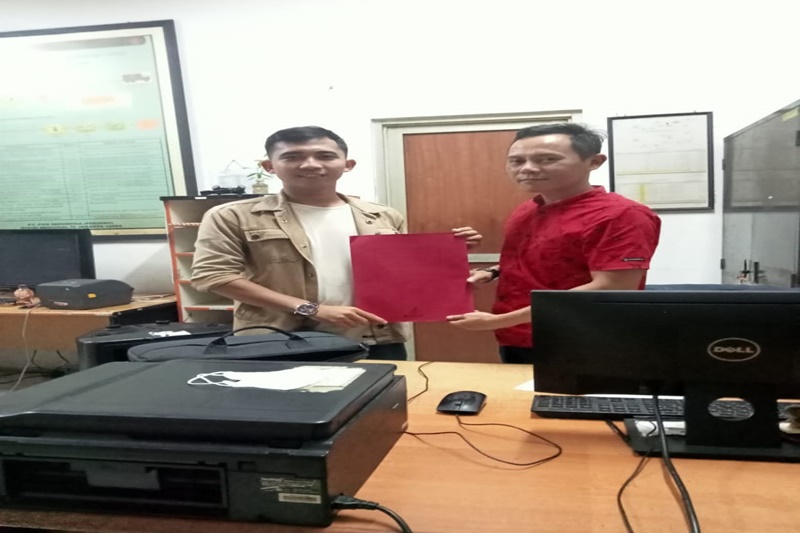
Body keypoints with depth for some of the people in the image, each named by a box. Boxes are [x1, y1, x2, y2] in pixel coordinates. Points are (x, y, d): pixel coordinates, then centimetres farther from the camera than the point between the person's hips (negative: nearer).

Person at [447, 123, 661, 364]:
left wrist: (498, 320, -25)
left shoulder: (621, 215, -18)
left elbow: (609, 290, -26)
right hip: (515, 343, 8)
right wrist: (491, 272, -1)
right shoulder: (524, 211, 6)